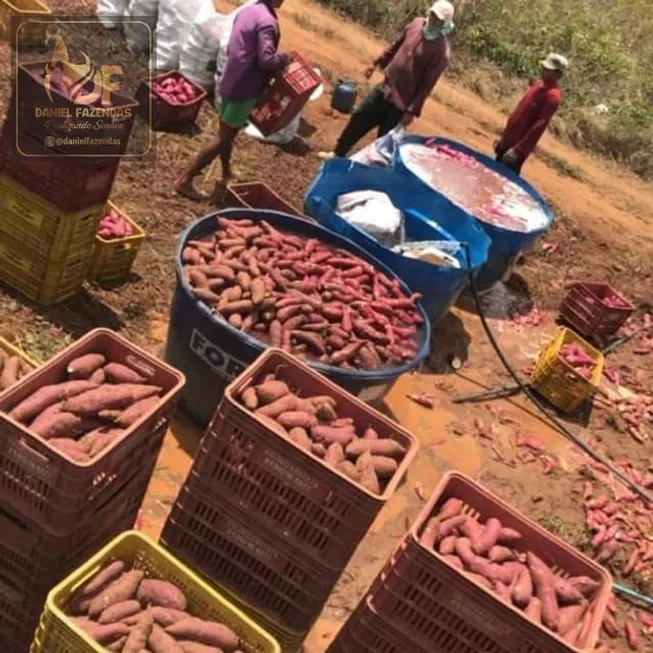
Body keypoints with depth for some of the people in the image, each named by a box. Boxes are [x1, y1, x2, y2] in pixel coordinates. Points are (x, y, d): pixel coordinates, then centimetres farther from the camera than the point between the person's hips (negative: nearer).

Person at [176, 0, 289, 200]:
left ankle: (227, 173, 40)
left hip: (230, 82, 9)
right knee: (224, 138, -1)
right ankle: (186, 179, 0)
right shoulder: (267, 21, -21)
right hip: (244, 88, -9)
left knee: (226, 133, 22)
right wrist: (283, 58, -9)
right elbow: (266, 59, -28)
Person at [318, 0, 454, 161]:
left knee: (384, 138, 3)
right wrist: (377, 63, 21)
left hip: (401, 102, -7)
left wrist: (412, 111, -18)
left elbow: (427, 85, -19)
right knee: (359, 118, 16)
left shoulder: (442, 52, -22)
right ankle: (338, 153, 34)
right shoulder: (416, 24, -2)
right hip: (385, 87, 7)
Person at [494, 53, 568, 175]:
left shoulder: (553, 96, -21)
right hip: (508, 141, 9)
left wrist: (518, 149, -27)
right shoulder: (539, 84, 8)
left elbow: (540, 125, -25)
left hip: (518, 148, -9)